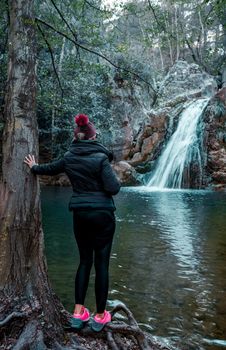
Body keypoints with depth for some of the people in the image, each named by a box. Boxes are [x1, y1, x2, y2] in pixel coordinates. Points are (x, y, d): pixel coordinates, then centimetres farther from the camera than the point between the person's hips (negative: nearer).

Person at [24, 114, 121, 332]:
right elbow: (113, 189, -17)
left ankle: (78, 313, 15)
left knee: (85, 260, 15)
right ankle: (100, 316, 14)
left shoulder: (69, 158, 4)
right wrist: (117, 182, 6)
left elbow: (49, 169, 22)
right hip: (102, 214, -4)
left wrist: (33, 167, 43)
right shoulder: (100, 157, -12)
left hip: (80, 214, 4)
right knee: (101, 263, 4)